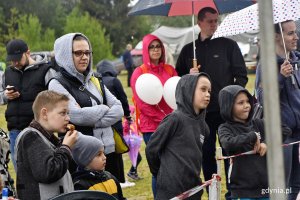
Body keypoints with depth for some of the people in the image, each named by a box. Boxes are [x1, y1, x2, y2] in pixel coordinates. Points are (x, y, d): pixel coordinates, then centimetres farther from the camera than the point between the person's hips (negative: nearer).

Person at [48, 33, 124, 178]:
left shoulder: (94, 81, 13)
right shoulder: (57, 84, -4)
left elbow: (119, 110, 5)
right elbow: (77, 115, -17)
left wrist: (93, 122, -11)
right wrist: (104, 108, -2)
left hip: (107, 150, 6)